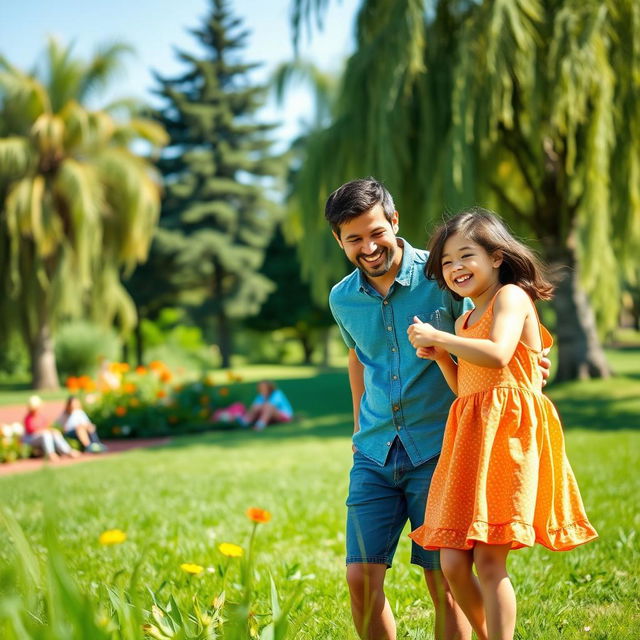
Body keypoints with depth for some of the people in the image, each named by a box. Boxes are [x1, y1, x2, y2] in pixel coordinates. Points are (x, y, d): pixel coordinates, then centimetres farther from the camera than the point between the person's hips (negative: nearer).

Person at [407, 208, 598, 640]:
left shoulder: (511, 296, -2)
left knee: (489, 559, -11)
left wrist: (436, 336, -11)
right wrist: (440, 356, 9)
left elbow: (497, 354, -20)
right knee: (453, 563, 1)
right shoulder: (466, 320, 22)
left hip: (506, 431, -8)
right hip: (469, 436, 8)